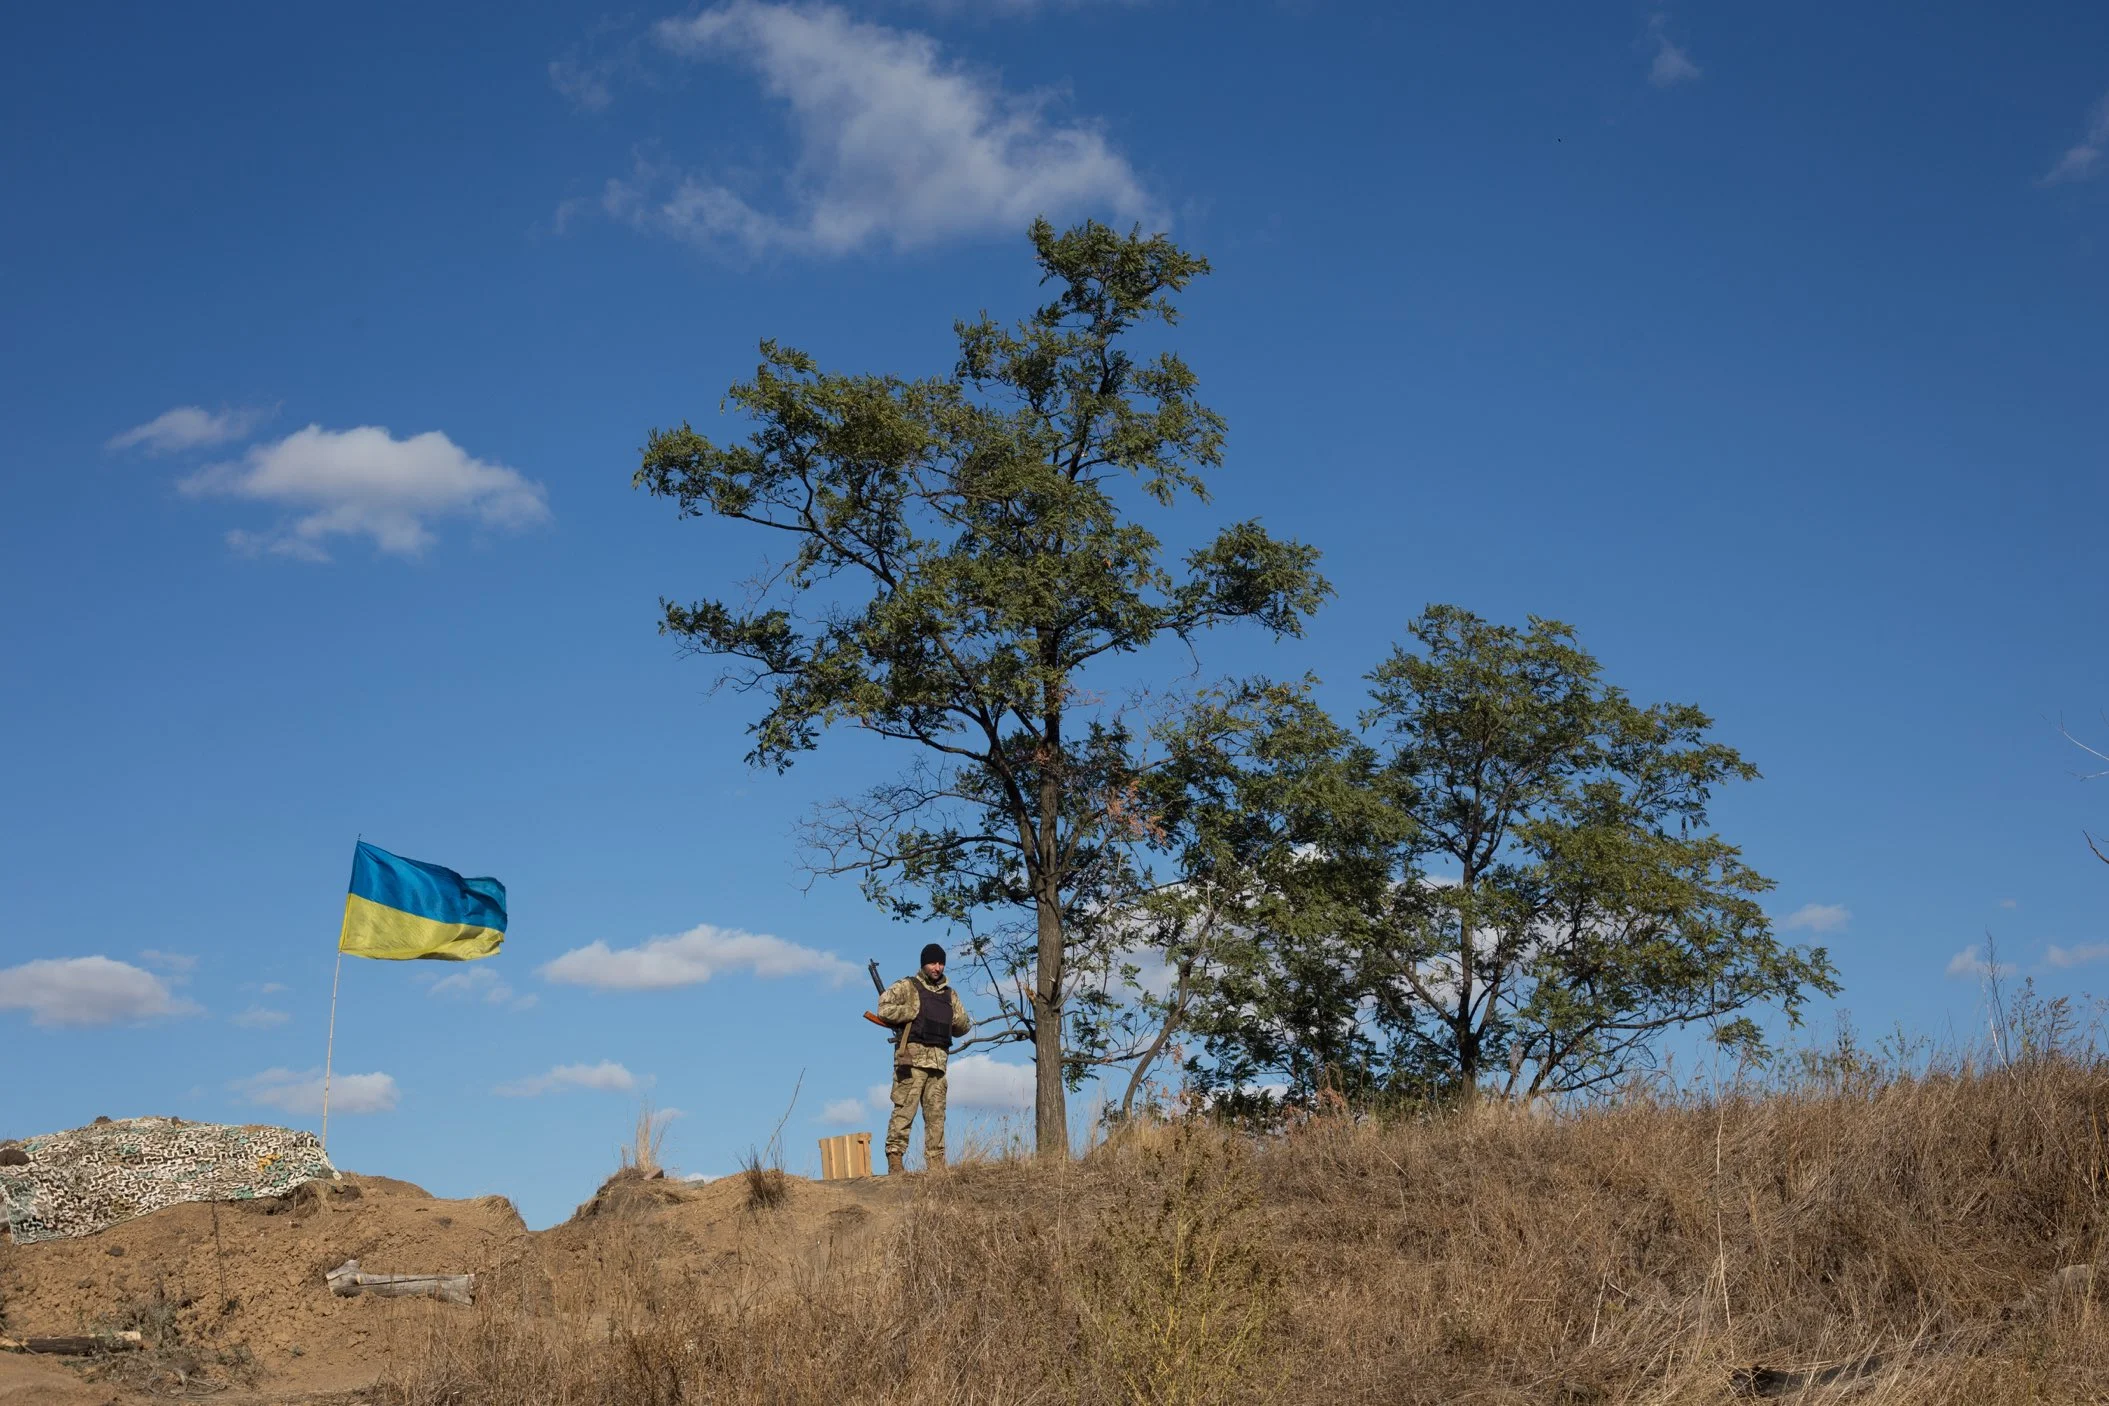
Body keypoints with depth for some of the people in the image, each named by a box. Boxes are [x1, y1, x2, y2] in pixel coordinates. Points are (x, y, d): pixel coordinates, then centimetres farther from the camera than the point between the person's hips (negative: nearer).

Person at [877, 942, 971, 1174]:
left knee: (936, 1114, 5)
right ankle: (894, 1158, -11)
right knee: (904, 1109, -11)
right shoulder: (906, 987, 5)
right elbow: (884, 1009, -9)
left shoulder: (950, 994, 22)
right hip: (912, 1057, -6)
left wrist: (961, 1022, 9)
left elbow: (963, 1027, 28)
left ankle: (936, 1166, 7)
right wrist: (915, 1011, -9)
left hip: (938, 1060, 6)